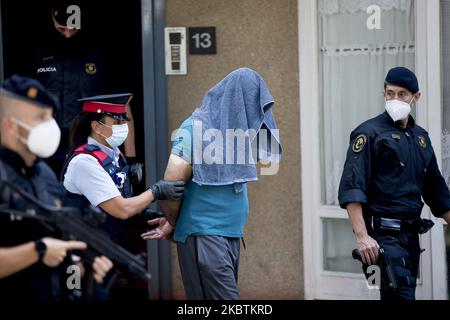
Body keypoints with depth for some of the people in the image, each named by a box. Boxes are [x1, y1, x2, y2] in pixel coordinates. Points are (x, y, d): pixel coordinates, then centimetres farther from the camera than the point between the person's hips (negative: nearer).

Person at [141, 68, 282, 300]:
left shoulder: (234, 128, 13)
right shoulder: (196, 129, -12)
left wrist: (172, 222, 5)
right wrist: (173, 224, 3)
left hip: (231, 235, 8)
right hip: (204, 235, -8)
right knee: (224, 297, -11)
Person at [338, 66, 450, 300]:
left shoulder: (420, 137, 17)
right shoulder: (370, 133, -5)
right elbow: (351, 190, -13)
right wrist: (362, 236, -22)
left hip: (411, 236, 7)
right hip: (383, 235, -7)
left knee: (404, 293, 9)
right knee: (402, 295, -17)